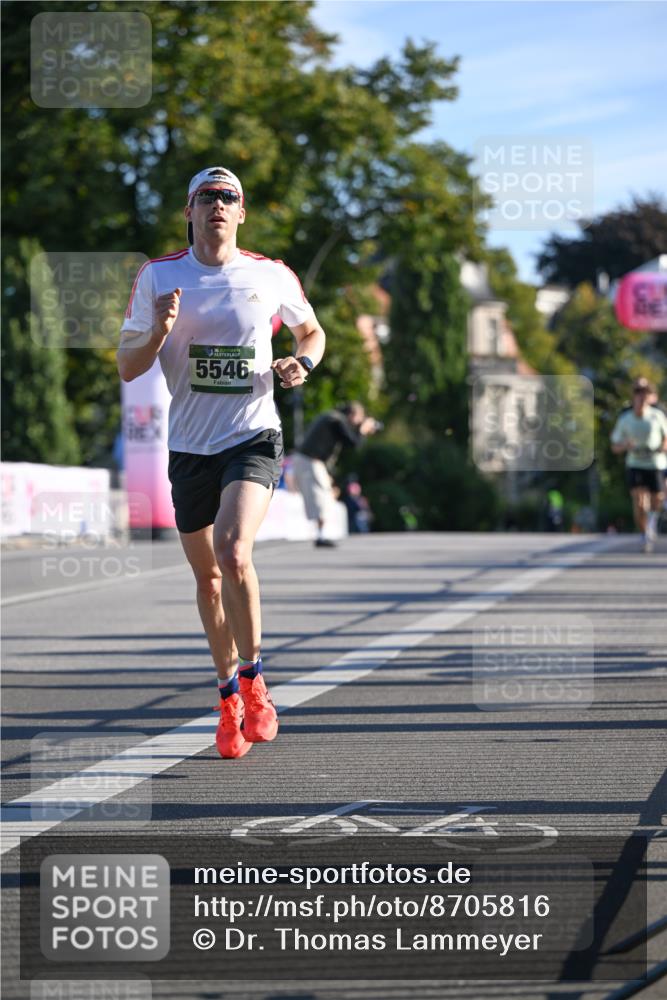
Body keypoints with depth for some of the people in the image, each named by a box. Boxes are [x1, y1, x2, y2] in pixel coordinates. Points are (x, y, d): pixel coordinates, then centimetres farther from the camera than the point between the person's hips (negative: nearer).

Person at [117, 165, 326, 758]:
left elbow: (312, 331, 19)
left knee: (234, 554, -25)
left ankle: (253, 681, -7)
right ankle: (230, 698, 28)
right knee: (207, 576, 10)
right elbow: (127, 369, 2)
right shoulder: (157, 277, 1)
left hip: (253, 438, -2)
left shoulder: (272, 276, 0)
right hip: (189, 446, 3)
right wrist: (159, 331, -17)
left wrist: (303, 363, -3)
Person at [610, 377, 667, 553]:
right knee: (638, 502, -15)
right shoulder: (624, 419, -3)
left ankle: (653, 515, 40)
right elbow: (615, 447, 4)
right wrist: (625, 445, -19)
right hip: (635, 465, 0)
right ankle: (646, 537, -1)